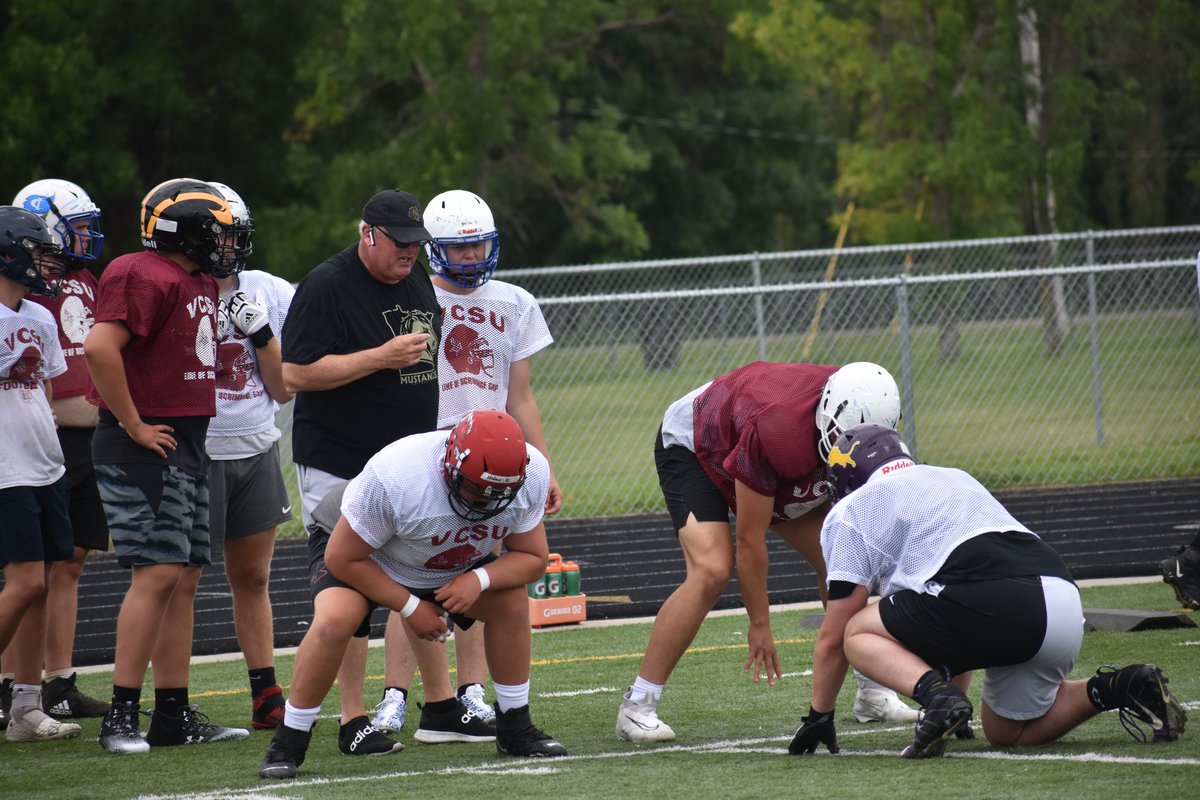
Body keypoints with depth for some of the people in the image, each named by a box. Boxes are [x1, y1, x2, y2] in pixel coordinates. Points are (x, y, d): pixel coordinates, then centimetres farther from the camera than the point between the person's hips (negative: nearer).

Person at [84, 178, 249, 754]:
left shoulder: (200, 283, 16)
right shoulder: (144, 278, -15)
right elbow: (99, 348, -26)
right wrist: (134, 426, -20)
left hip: (188, 445, 10)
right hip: (145, 448, -10)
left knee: (185, 578, 10)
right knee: (157, 573, -13)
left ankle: (175, 715, 14)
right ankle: (121, 716, -10)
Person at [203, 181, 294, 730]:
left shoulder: (270, 295, 6)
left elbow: (283, 390, 6)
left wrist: (261, 332, -7)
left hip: (257, 452, 5)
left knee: (252, 578, 12)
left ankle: (266, 697, 17)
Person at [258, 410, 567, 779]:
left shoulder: (530, 476, -26)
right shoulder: (394, 477, -41)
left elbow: (532, 557, -12)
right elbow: (344, 558, -28)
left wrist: (479, 579, -32)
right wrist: (410, 607, -25)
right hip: (361, 549, -5)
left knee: (512, 601, -10)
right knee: (334, 620, -30)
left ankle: (515, 729, 9)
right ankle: (288, 742, -15)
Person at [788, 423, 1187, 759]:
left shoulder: (851, 511, 16)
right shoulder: (956, 478, 36)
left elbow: (834, 636, 15)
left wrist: (818, 717, 27)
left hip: (994, 601, -7)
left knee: (861, 633, 14)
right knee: (1008, 732, 26)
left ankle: (938, 696, -14)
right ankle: (1115, 689, 4)